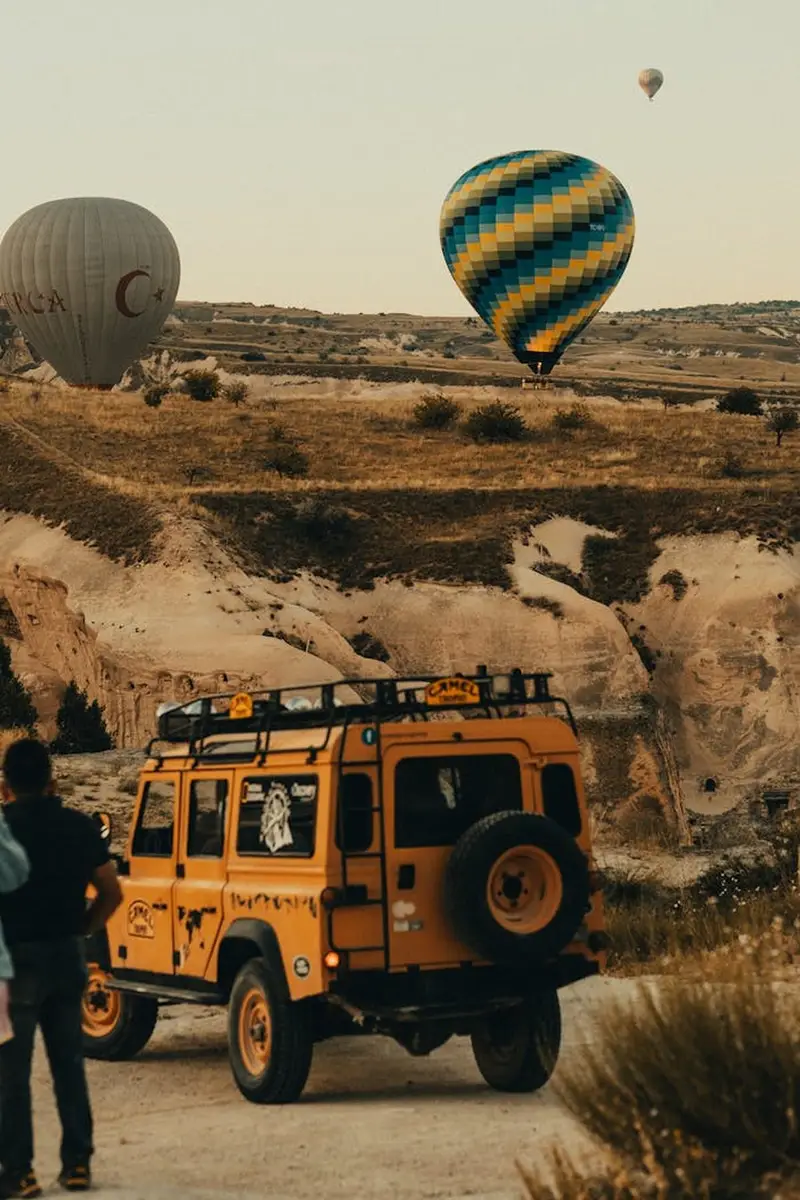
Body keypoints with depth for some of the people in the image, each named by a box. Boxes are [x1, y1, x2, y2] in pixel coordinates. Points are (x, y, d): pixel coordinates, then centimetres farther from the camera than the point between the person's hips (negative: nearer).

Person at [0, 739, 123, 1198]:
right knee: (69, 1062, 13)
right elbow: (111, 894, 5)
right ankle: (77, 1162, 14)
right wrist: (79, 931, 11)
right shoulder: (80, 826, 2)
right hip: (67, 955, 4)